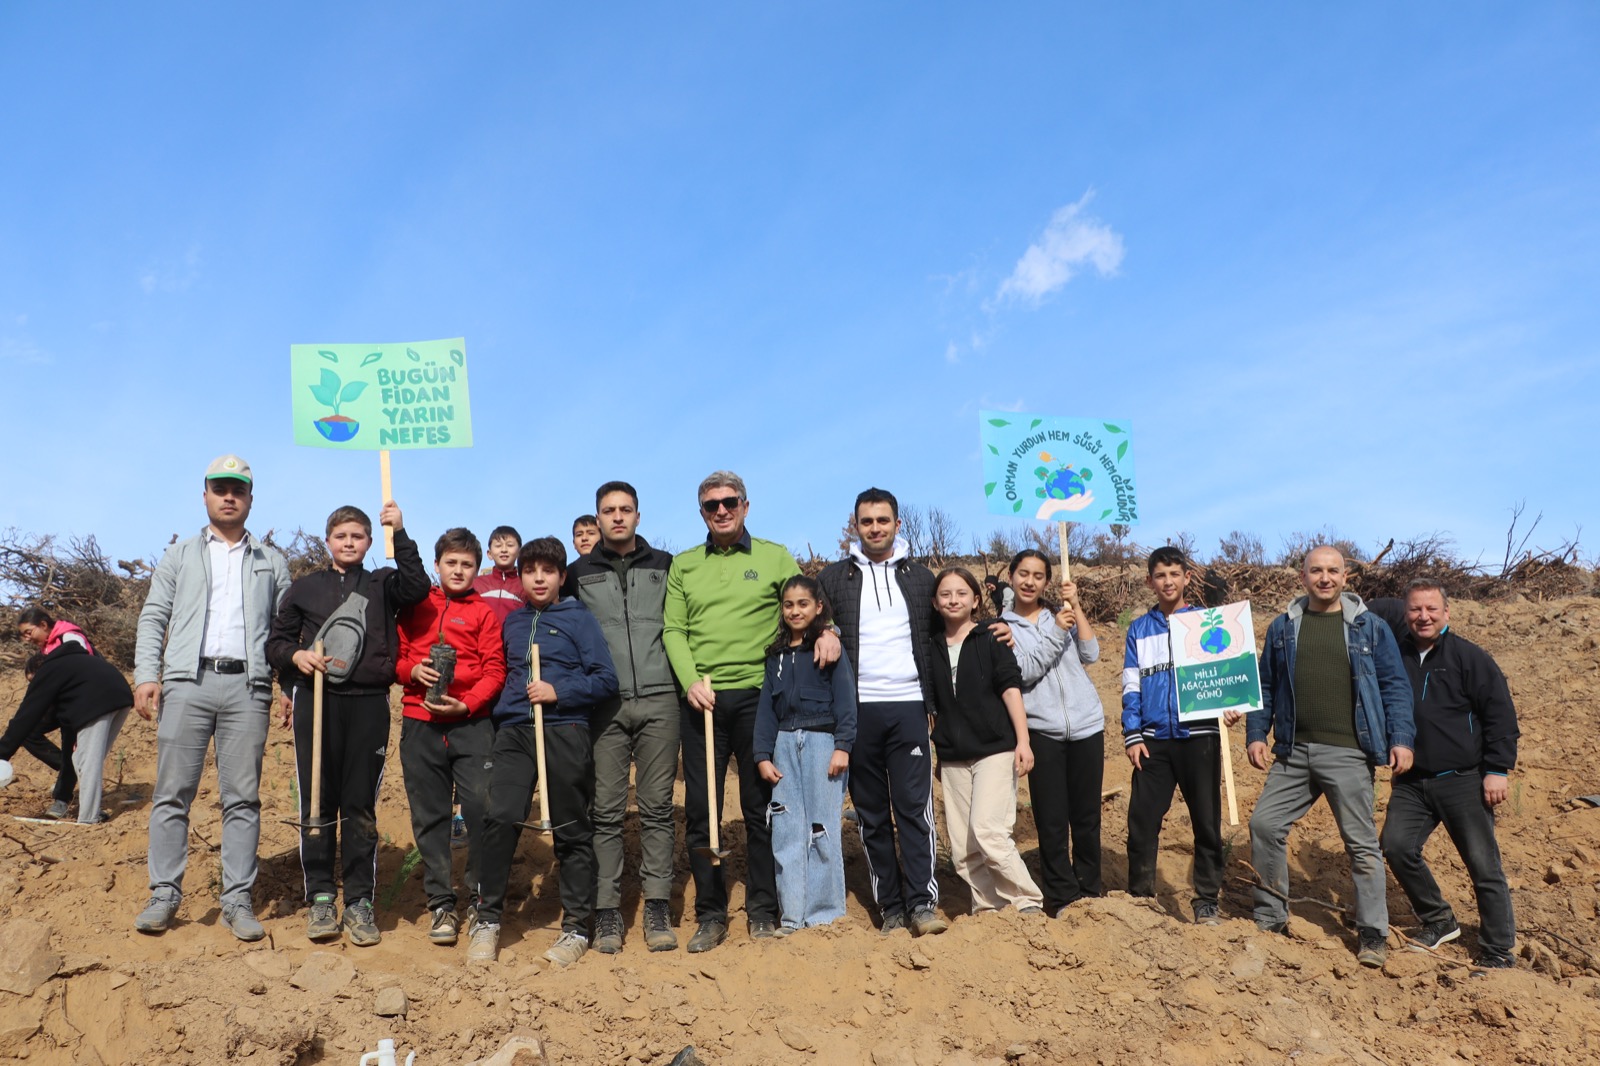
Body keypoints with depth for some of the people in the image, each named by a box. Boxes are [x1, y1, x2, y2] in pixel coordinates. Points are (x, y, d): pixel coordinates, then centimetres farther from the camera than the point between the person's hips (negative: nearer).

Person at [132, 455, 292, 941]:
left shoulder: (271, 561, 16)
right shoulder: (180, 556, 15)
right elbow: (153, 618, 8)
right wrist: (146, 675, -6)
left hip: (248, 686, 0)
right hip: (188, 683, 0)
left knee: (242, 797, 1)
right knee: (172, 792, -1)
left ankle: (238, 900, 5)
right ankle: (164, 895, 8)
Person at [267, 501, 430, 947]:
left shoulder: (382, 584, 10)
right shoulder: (305, 587, 13)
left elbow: (418, 587, -10)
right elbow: (277, 640, 15)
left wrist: (400, 535, -15)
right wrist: (296, 655, -7)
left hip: (369, 704, -1)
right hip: (315, 700, 1)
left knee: (361, 805, 2)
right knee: (317, 803, 2)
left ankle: (360, 901, 9)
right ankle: (321, 898, 12)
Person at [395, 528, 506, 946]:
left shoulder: (484, 613, 7)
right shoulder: (415, 608, 14)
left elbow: (494, 671, 0)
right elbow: (396, 657, 14)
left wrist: (466, 704, -14)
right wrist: (412, 671, -7)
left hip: (472, 723, -2)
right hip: (420, 723, 2)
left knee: (482, 808, -9)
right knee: (429, 815, 5)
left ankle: (483, 896, 7)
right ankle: (442, 904, 15)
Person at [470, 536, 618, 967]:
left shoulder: (579, 619, 3)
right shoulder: (513, 622, 16)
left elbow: (606, 680, -3)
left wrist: (558, 691, -13)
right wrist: (498, 721, 16)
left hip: (565, 733, -3)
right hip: (514, 733, 3)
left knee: (572, 830, 3)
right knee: (500, 816, -14)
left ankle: (576, 928, 15)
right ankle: (488, 920, 1)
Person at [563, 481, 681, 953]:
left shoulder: (665, 566, 10)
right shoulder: (579, 573, 11)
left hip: (658, 701, 0)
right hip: (605, 705, 0)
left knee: (657, 808, 2)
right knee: (606, 811, 0)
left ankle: (658, 907, 9)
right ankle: (607, 910, 7)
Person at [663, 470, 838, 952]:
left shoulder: (775, 558, 7)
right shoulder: (683, 565, 10)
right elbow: (673, 631, 5)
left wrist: (827, 630, -13)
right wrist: (692, 680, -10)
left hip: (757, 695, -1)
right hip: (701, 700, 1)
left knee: (761, 807, 6)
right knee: (700, 810, 4)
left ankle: (763, 911, 18)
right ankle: (710, 914, 17)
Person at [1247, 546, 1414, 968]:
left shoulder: (1370, 627, 3)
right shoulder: (1283, 627, 11)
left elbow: (1395, 686, 2)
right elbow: (1265, 686, 14)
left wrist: (1401, 739, -8)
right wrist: (1256, 735, 6)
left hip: (1348, 754, -3)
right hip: (1293, 752, 4)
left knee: (1361, 842, 2)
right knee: (1265, 824, 1)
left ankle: (1373, 934, 14)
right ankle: (1270, 917, 17)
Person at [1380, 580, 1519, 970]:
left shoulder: (1469, 657, -4)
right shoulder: (1396, 657, 7)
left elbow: (1501, 715, -6)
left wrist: (1498, 769, -10)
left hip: (1463, 781, -4)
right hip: (1411, 783, 4)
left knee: (1484, 866, 1)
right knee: (1396, 845, -7)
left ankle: (1498, 953, 15)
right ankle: (1439, 922, 15)